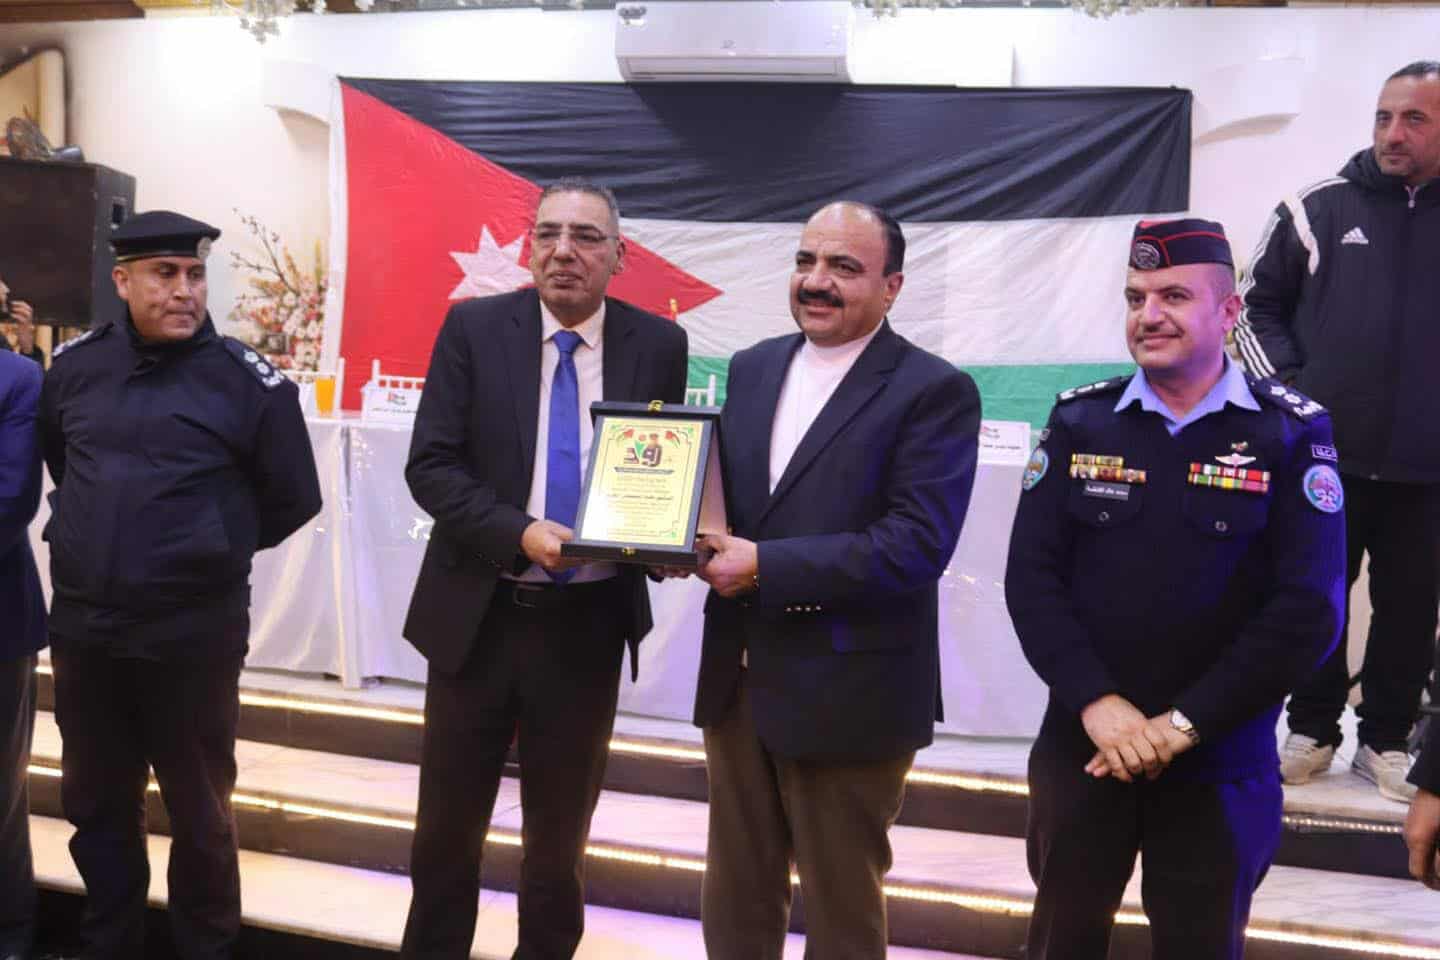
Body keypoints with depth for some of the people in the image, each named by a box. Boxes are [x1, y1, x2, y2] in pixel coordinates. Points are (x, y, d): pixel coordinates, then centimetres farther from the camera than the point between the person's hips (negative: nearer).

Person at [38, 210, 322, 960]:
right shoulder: (74, 366, 2)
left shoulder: (248, 380, -10)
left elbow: (293, 500, -1)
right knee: (96, 806, 19)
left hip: (192, 637, -4)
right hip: (82, 629, 4)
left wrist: (212, 550, 5)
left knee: (199, 814, 10)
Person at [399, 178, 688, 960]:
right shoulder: (474, 328, -4)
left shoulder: (658, 345, -1)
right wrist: (519, 532, -23)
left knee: (561, 829, 16)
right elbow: (430, 466, -8)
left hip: (588, 622, 0)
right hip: (479, 614, 0)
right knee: (447, 822, 14)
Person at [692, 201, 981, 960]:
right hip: (737, 677, 6)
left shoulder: (934, 392, -12)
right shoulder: (752, 368, 9)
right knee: (734, 892, 21)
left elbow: (916, 545, -21)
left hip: (846, 692, -6)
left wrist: (765, 566, -22)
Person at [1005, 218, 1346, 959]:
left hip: (1220, 763, -1)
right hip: (1082, 748, 2)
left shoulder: (1291, 435, -6)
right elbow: (1031, 576, -4)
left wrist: (1186, 723, -15)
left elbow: (1309, 609, -12)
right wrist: (1096, 702, -15)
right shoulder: (1078, 422, 0)